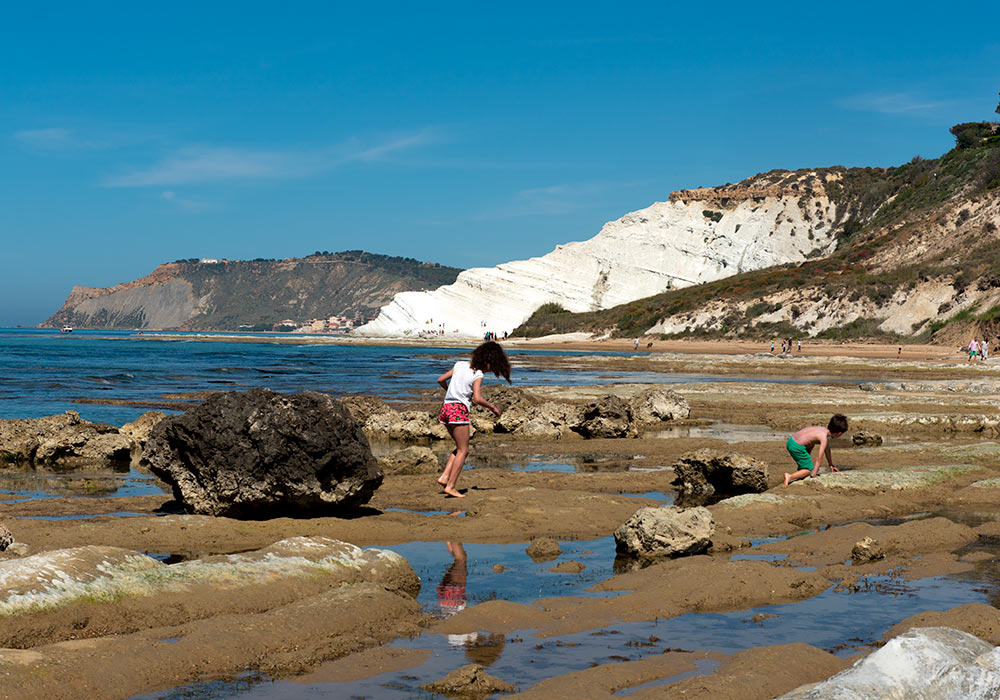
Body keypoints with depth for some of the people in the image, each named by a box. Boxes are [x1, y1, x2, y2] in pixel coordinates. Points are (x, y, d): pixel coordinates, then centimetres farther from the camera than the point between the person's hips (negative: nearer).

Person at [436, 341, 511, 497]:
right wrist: (492, 407, -3)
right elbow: (477, 399, -18)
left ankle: (445, 477, 6)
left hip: (446, 407, 8)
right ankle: (450, 486, -5)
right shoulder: (477, 375, -8)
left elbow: (441, 380, 17)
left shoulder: (460, 365, 12)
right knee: (463, 450, 1)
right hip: (459, 409, -7)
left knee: (461, 447, 19)